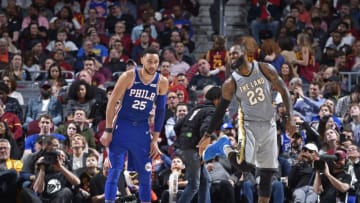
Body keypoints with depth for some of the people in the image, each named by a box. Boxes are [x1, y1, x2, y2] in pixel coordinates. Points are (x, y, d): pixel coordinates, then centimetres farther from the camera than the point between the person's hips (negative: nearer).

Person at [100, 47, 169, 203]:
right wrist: (108, 130, -11)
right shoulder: (129, 77, -12)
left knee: (145, 174, 6)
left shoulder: (162, 82, -3)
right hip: (122, 126, -3)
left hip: (142, 130, 3)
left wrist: (155, 139, 2)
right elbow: (112, 102, -8)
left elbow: (160, 112, 4)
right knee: (114, 171, -9)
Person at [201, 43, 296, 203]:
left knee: (267, 172, 2)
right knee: (244, 164, -24)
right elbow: (221, 109, 2)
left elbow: (283, 91, 2)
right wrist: (208, 135, 3)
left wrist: (289, 118, -5)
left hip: (268, 125, 3)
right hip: (248, 124, -3)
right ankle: (224, 148, 5)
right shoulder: (231, 83, -5)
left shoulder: (265, 69, -2)